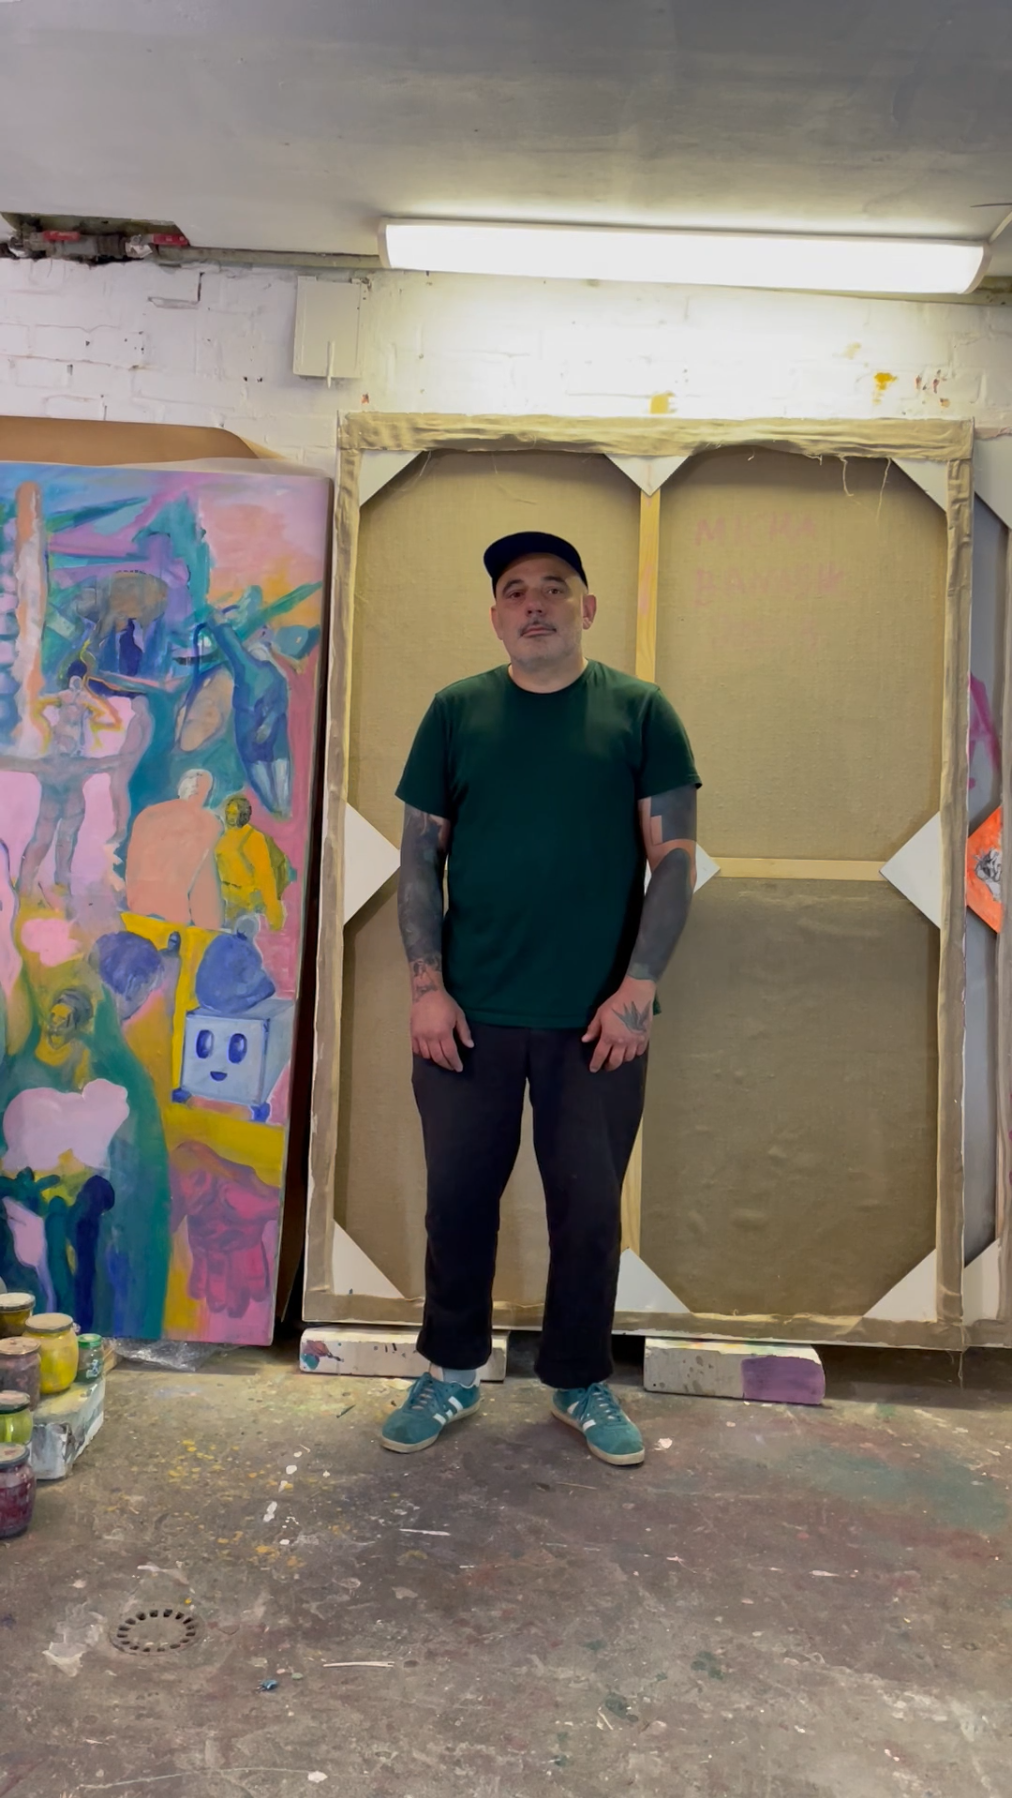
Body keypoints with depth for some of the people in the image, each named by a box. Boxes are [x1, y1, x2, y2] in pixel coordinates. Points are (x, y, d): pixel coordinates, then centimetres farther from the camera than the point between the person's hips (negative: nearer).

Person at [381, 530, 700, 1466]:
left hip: (598, 1017, -1)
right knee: (458, 1198, 10)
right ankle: (452, 1372, 31)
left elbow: (676, 856, -1)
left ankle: (582, 1382, 30)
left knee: (590, 1210, 10)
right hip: (469, 1012, 1)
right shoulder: (457, 711, 5)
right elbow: (421, 855, 4)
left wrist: (639, 986, -8)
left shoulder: (639, 710, 2)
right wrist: (427, 985, -4)